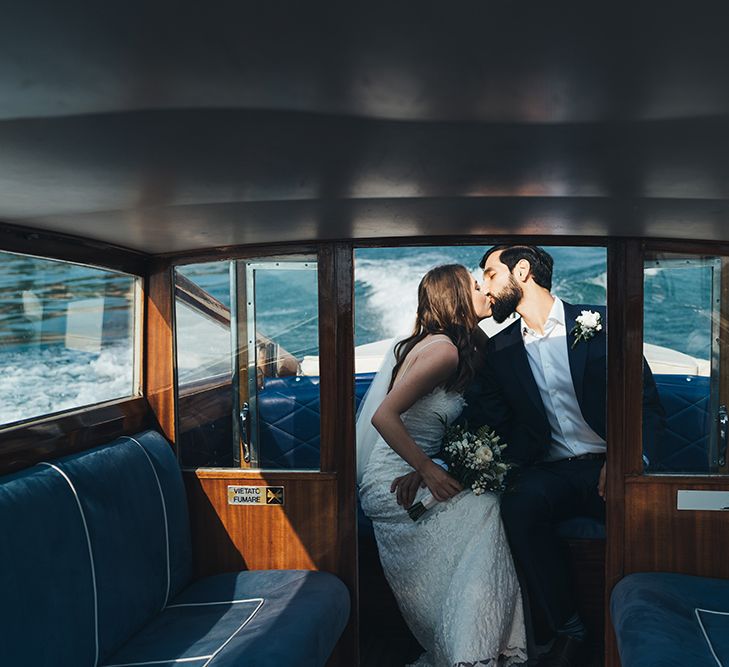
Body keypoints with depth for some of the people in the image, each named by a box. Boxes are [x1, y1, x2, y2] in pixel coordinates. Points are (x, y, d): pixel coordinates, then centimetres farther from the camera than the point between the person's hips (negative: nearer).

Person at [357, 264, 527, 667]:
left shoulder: (448, 347, 13)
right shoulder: (444, 349, -16)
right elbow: (384, 416, -23)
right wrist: (428, 471, -21)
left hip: (414, 477, 8)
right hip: (396, 483, -8)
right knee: (485, 509, -20)